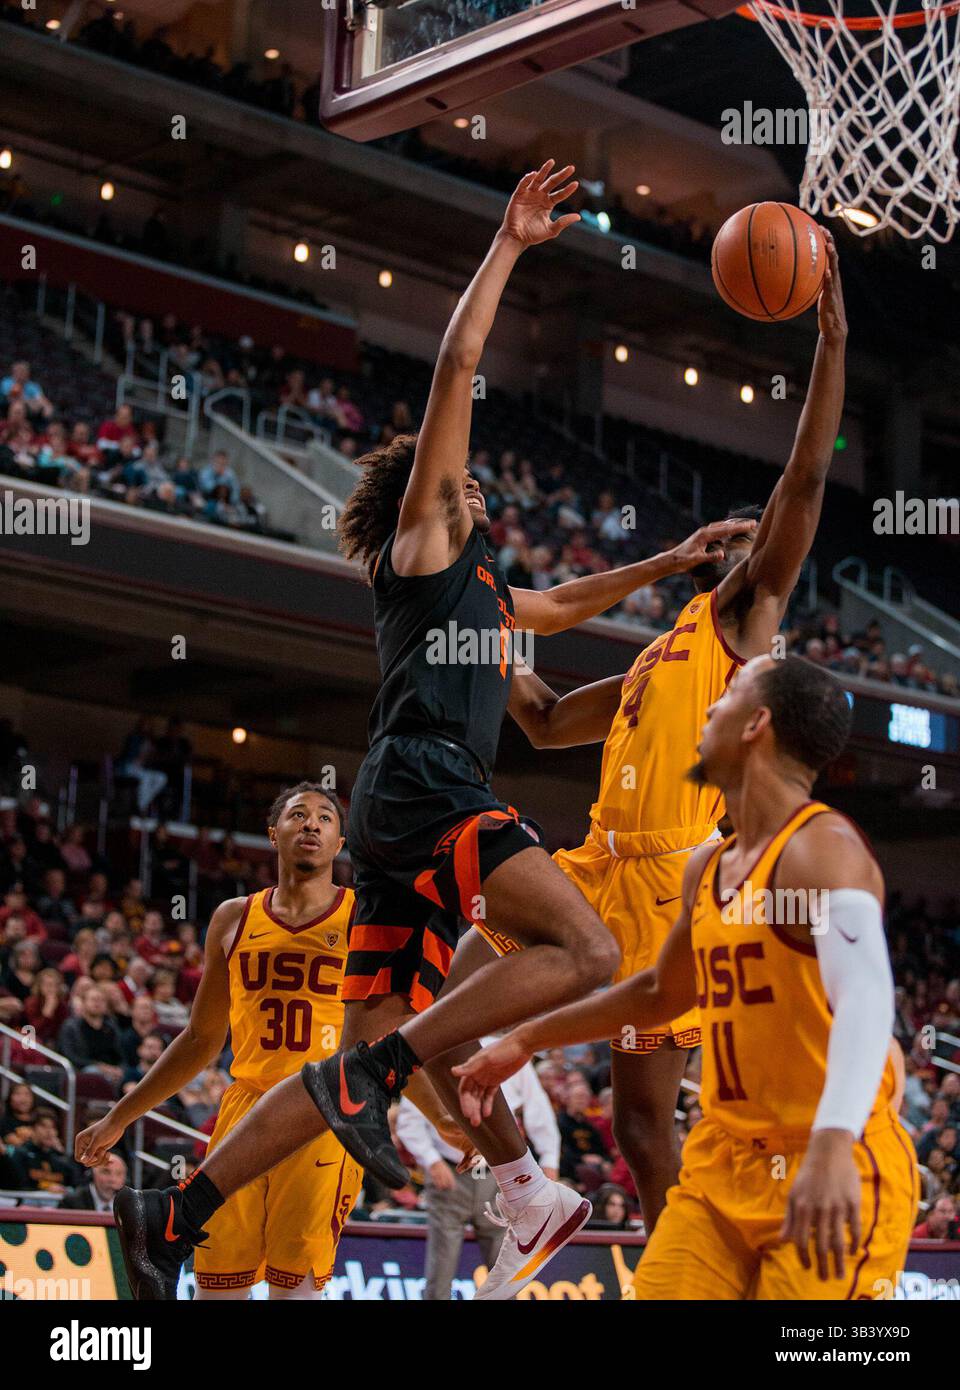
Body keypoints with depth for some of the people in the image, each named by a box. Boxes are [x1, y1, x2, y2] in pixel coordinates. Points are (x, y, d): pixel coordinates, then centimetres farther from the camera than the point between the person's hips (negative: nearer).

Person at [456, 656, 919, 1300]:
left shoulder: (821, 848, -16)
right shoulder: (707, 867, 12)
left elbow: (865, 998, -32)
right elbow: (660, 993, 29)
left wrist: (832, 1145, -47)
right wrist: (527, 1041, 31)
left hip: (837, 1173, -8)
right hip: (723, 1160, 8)